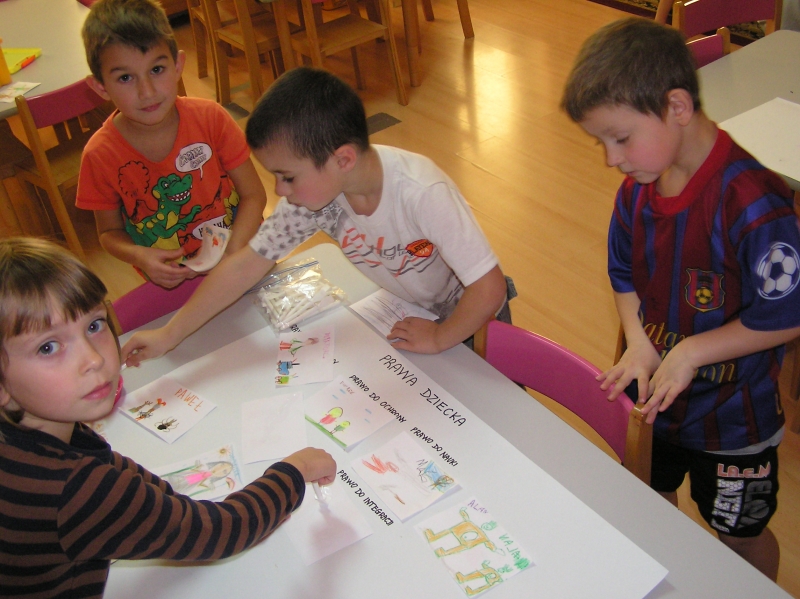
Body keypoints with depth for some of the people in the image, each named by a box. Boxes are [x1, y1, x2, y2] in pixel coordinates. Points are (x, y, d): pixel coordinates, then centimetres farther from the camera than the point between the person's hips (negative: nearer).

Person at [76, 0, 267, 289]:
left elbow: (254, 195, -5)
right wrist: (139, 256, -20)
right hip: (171, 281, 1)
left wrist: (232, 255, -22)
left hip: (240, 261, 0)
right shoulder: (100, 155, -11)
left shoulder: (210, 118, -11)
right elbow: (109, 232, 3)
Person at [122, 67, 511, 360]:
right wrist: (169, 336, -17)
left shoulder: (421, 193, -41)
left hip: (465, 317, -4)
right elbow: (247, 264, -17)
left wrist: (439, 339, -22)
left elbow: (489, 289, -37)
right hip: (404, 307, 5)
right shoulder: (311, 190, -23)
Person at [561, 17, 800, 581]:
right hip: (654, 396, 6)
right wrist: (640, 345, -13)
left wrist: (690, 353, -23)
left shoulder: (751, 202, -32)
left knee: (742, 534, 20)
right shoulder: (637, 188, -9)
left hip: (733, 416, -6)